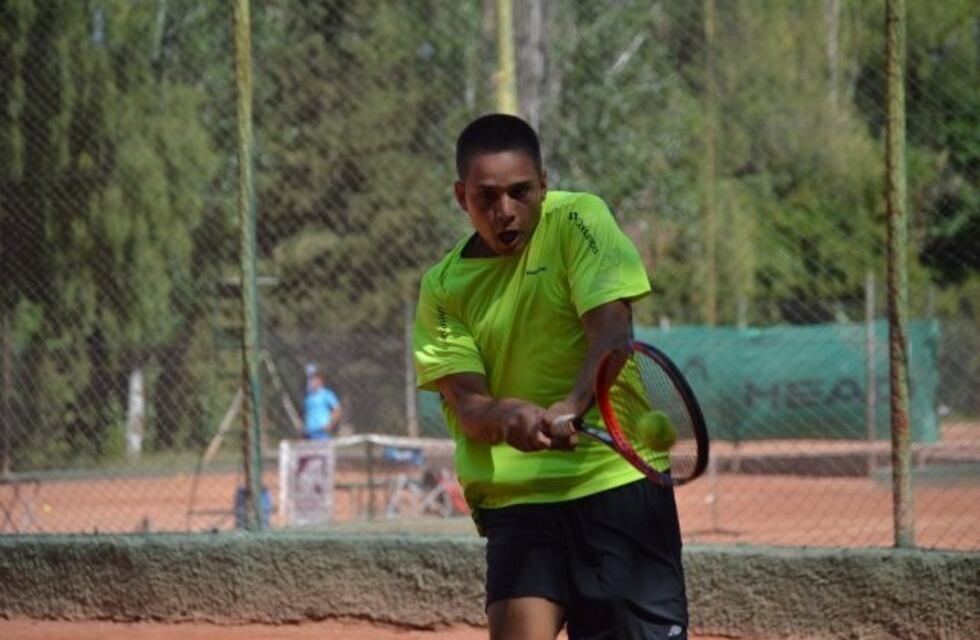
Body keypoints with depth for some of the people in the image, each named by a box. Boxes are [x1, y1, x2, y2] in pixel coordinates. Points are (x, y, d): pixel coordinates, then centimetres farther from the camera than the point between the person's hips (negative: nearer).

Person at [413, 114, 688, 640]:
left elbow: (612, 332, -15)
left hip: (620, 482, -1)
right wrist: (505, 417, -29)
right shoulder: (443, 288, 5)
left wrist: (572, 406, -35)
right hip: (516, 499, 1)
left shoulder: (577, 221, -2)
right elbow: (465, 403, -4)